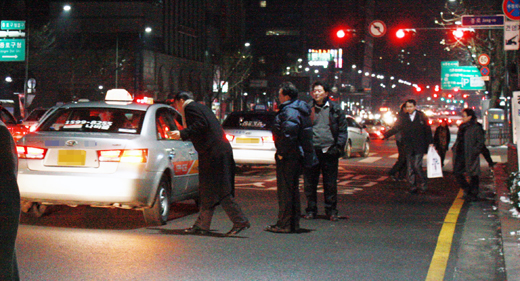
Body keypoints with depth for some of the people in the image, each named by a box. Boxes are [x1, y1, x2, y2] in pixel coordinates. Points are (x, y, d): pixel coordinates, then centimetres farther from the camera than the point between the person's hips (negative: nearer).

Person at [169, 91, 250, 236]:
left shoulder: (189, 107, -4)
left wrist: (182, 134, -16)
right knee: (207, 191, 13)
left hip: (213, 152, -10)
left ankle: (240, 221, -9)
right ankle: (202, 225, 18)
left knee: (219, 190, -8)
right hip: (222, 150, 10)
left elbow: (201, 125, -17)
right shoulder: (201, 107, 25)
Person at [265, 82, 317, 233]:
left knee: (285, 191, -4)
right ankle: (293, 224, 22)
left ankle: (284, 225, 0)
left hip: (288, 158, -10)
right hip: (297, 156, 10)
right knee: (293, 190, 16)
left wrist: (282, 152, -21)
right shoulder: (300, 110, 15)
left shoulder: (289, 112, -18)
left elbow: (289, 134, -30)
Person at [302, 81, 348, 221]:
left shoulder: (335, 109, 6)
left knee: (330, 183, 5)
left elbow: (343, 129, 9)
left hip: (330, 151, 0)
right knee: (310, 183, 4)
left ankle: (331, 210, 15)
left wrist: (339, 146, -2)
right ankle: (311, 210, 15)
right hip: (312, 151, 0)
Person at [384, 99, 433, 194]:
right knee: (410, 167, 3)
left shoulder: (422, 117, 1)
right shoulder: (403, 118, 7)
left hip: (419, 147, -3)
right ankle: (413, 186, 13)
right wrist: (384, 135, -2)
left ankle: (422, 184, 6)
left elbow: (428, 130, 4)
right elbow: (395, 128, 8)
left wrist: (430, 143, -1)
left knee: (417, 165, -12)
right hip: (409, 148, 3)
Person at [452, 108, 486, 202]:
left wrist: (474, 151, -16)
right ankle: (467, 190, 18)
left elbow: (481, 141, -11)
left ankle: (473, 194, 13)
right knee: (457, 173, 4)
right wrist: (455, 148, 11)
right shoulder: (462, 127, 13)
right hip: (460, 155, 8)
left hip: (470, 156, -8)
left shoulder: (476, 128, -10)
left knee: (473, 175, 2)